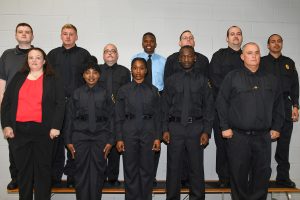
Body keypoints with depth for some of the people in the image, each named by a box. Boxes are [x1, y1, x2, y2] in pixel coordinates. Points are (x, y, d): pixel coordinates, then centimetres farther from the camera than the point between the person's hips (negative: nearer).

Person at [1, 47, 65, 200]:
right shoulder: (18, 78, 14)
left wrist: (56, 126, -9)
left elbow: (60, 104, 0)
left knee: (42, 168, 3)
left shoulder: (52, 80, 6)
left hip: (43, 130, -2)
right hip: (18, 130, 3)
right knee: (23, 168, 8)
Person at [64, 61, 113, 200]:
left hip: (100, 137, 0)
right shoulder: (77, 93, 4)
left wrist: (110, 140, -3)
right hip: (80, 137, 0)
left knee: (97, 172, 5)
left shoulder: (105, 94, 3)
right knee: (81, 172, 6)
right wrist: (68, 141, 0)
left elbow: (111, 117, 2)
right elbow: (69, 117, 4)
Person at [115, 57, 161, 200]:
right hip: (129, 132, 0)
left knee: (147, 168, 6)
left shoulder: (153, 90, 5)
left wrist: (158, 137, -1)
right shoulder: (123, 90, 3)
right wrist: (119, 138, -4)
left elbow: (157, 116, 5)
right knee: (130, 169, 6)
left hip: (148, 132, 1)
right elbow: (119, 116, 2)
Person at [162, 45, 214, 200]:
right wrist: (165, 129, -3)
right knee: (173, 167, 7)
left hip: (196, 127, 0)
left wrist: (206, 131, -5)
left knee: (196, 167, 7)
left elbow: (208, 106, 2)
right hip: (175, 127, 1)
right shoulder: (171, 80, 6)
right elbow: (165, 106, 5)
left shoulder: (202, 80, 4)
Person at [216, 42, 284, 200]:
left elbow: (278, 105, 15)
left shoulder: (271, 80, 10)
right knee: (238, 173, 6)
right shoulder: (232, 77, 0)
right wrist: (225, 127, -6)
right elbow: (221, 103, -2)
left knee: (262, 173, 9)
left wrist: (276, 127, 9)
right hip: (237, 136, -3)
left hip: (263, 136, 3)